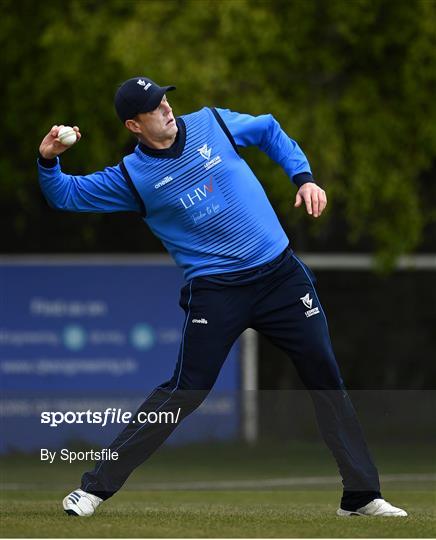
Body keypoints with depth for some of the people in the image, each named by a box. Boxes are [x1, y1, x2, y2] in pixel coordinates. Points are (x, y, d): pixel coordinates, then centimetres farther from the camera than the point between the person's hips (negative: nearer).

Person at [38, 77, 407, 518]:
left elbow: (269, 131, 18)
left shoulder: (212, 124, 3)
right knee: (184, 393, -9)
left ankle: (361, 496, 11)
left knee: (324, 375, 2)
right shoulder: (132, 176, -2)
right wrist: (49, 162, -18)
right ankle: (95, 487, 0)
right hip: (215, 293, -3)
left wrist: (303, 177, 5)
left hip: (281, 274, 3)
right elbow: (66, 195, 1)